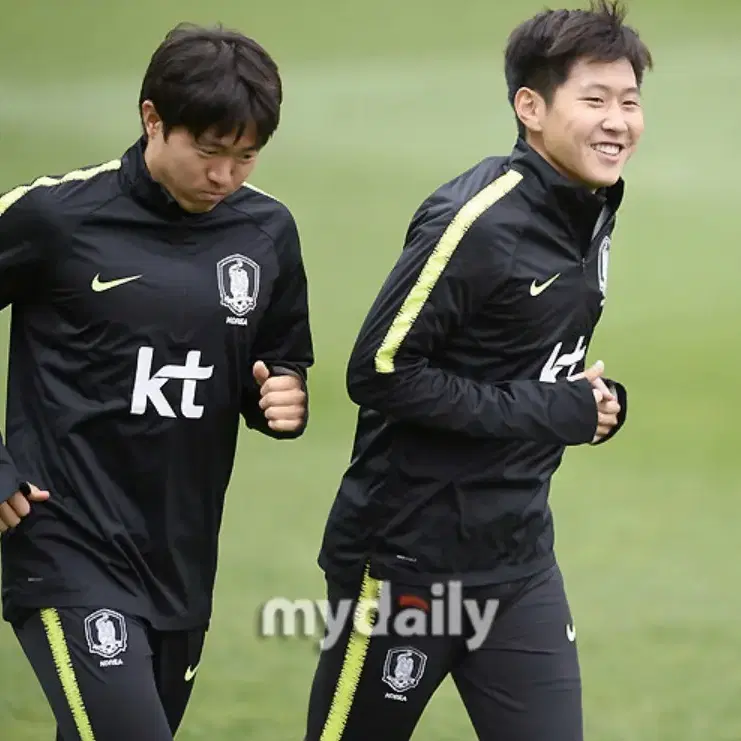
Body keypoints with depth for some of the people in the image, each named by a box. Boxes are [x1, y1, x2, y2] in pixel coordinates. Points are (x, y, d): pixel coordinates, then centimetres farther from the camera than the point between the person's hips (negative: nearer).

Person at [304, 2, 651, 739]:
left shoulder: (590, 210, 6)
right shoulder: (477, 221, -20)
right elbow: (379, 372, -22)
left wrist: (591, 401, -2)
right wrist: (546, 411, -20)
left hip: (518, 558, 7)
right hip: (407, 557, -7)